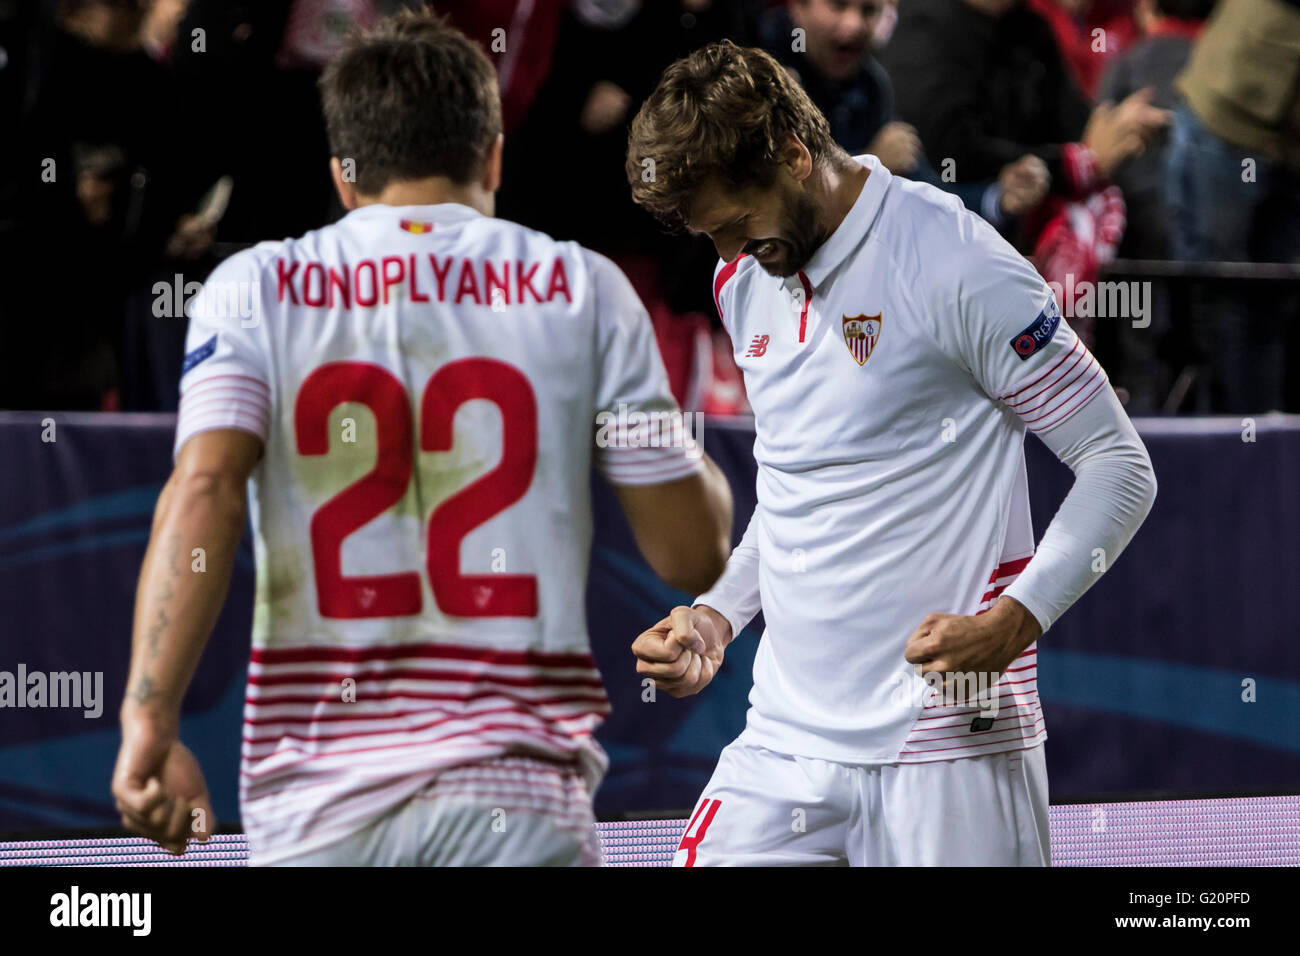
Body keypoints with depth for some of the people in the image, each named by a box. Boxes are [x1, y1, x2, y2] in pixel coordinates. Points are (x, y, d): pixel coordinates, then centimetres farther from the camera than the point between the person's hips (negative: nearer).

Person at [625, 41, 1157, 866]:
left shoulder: (956, 264, -10)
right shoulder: (745, 283, 13)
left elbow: (1119, 466, -9)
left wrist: (1012, 622, -21)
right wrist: (719, 616, 10)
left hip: (946, 750, -6)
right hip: (784, 745, 6)